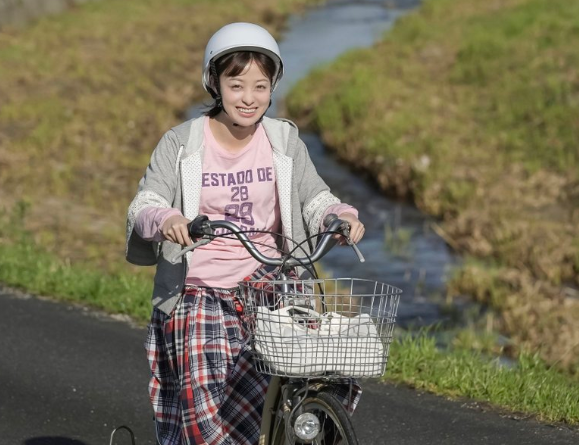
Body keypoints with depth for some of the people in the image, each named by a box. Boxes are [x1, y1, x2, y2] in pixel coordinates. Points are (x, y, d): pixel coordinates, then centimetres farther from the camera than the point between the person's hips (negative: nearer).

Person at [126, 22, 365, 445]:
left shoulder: (284, 141, 5)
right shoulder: (181, 143, -2)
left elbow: (316, 200, 4)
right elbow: (143, 205, -11)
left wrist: (342, 216, -19)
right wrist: (165, 220, -34)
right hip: (197, 289, -1)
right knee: (198, 396, -20)